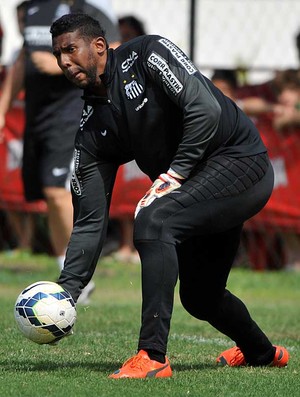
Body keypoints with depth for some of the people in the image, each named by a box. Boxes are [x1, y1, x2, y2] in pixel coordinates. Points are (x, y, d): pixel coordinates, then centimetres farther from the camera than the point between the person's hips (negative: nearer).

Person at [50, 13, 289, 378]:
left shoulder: (147, 54, -13)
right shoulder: (91, 130, 4)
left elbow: (205, 108, -23)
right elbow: (90, 221, 2)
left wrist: (175, 173, -23)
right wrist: (65, 292, -7)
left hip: (240, 162, -8)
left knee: (152, 220, -28)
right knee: (199, 297, 16)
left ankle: (152, 358, -29)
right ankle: (260, 352, 49)